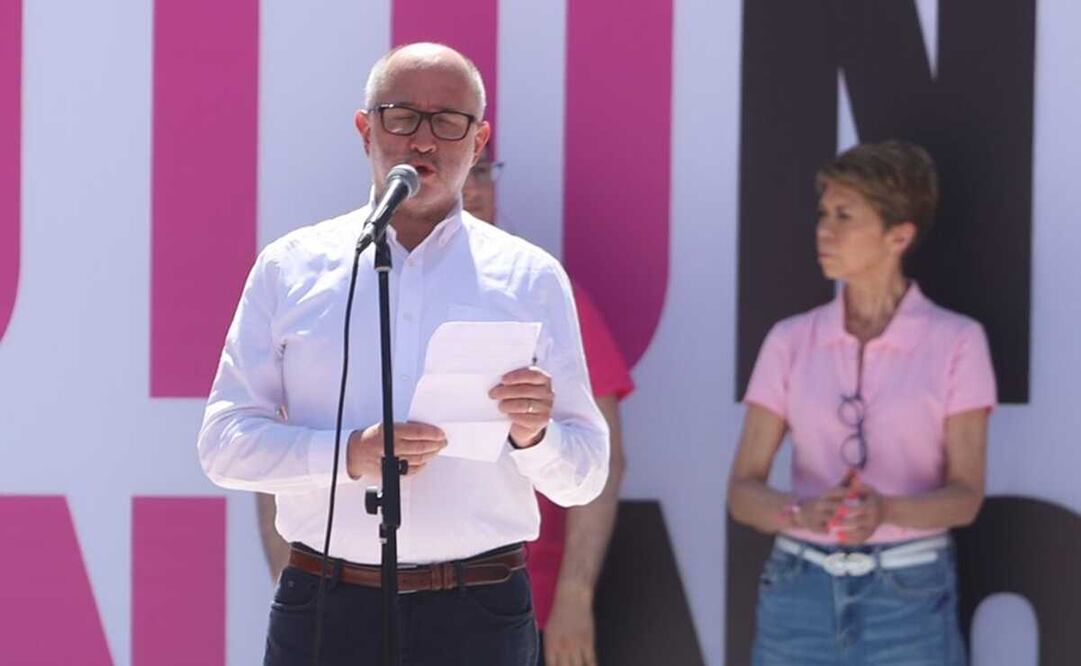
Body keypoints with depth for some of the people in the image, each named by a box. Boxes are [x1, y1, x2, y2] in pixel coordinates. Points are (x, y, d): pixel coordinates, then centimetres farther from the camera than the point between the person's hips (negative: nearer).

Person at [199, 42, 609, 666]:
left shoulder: (531, 278, 8)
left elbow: (584, 477, 8)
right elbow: (226, 441, 2)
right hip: (324, 613, 0)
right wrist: (350, 454, -14)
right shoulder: (290, 268, 8)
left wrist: (533, 435, -14)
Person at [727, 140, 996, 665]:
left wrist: (885, 510, -26)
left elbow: (966, 495, -6)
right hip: (800, 589, 2)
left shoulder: (956, 342, -2)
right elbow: (742, 490, 1)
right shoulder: (790, 342, 5)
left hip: (909, 595, -2)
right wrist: (803, 511, -22)